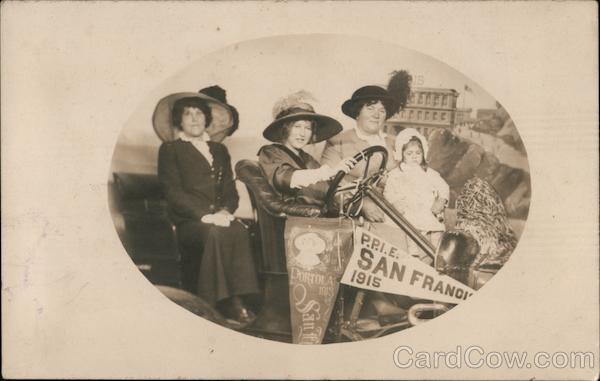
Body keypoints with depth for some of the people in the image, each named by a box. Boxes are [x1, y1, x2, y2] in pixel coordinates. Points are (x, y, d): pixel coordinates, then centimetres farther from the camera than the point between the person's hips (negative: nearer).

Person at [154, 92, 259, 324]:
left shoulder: (219, 150, 25)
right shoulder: (170, 150, 10)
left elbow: (230, 189, 17)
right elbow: (174, 192, -2)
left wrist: (225, 211, -6)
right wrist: (206, 215, -15)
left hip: (219, 219, 4)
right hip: (188, 221, -3)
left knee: (238, 231, -31)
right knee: (216, 233, -35)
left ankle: (236, 300, -33)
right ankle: (223, 300, -30)